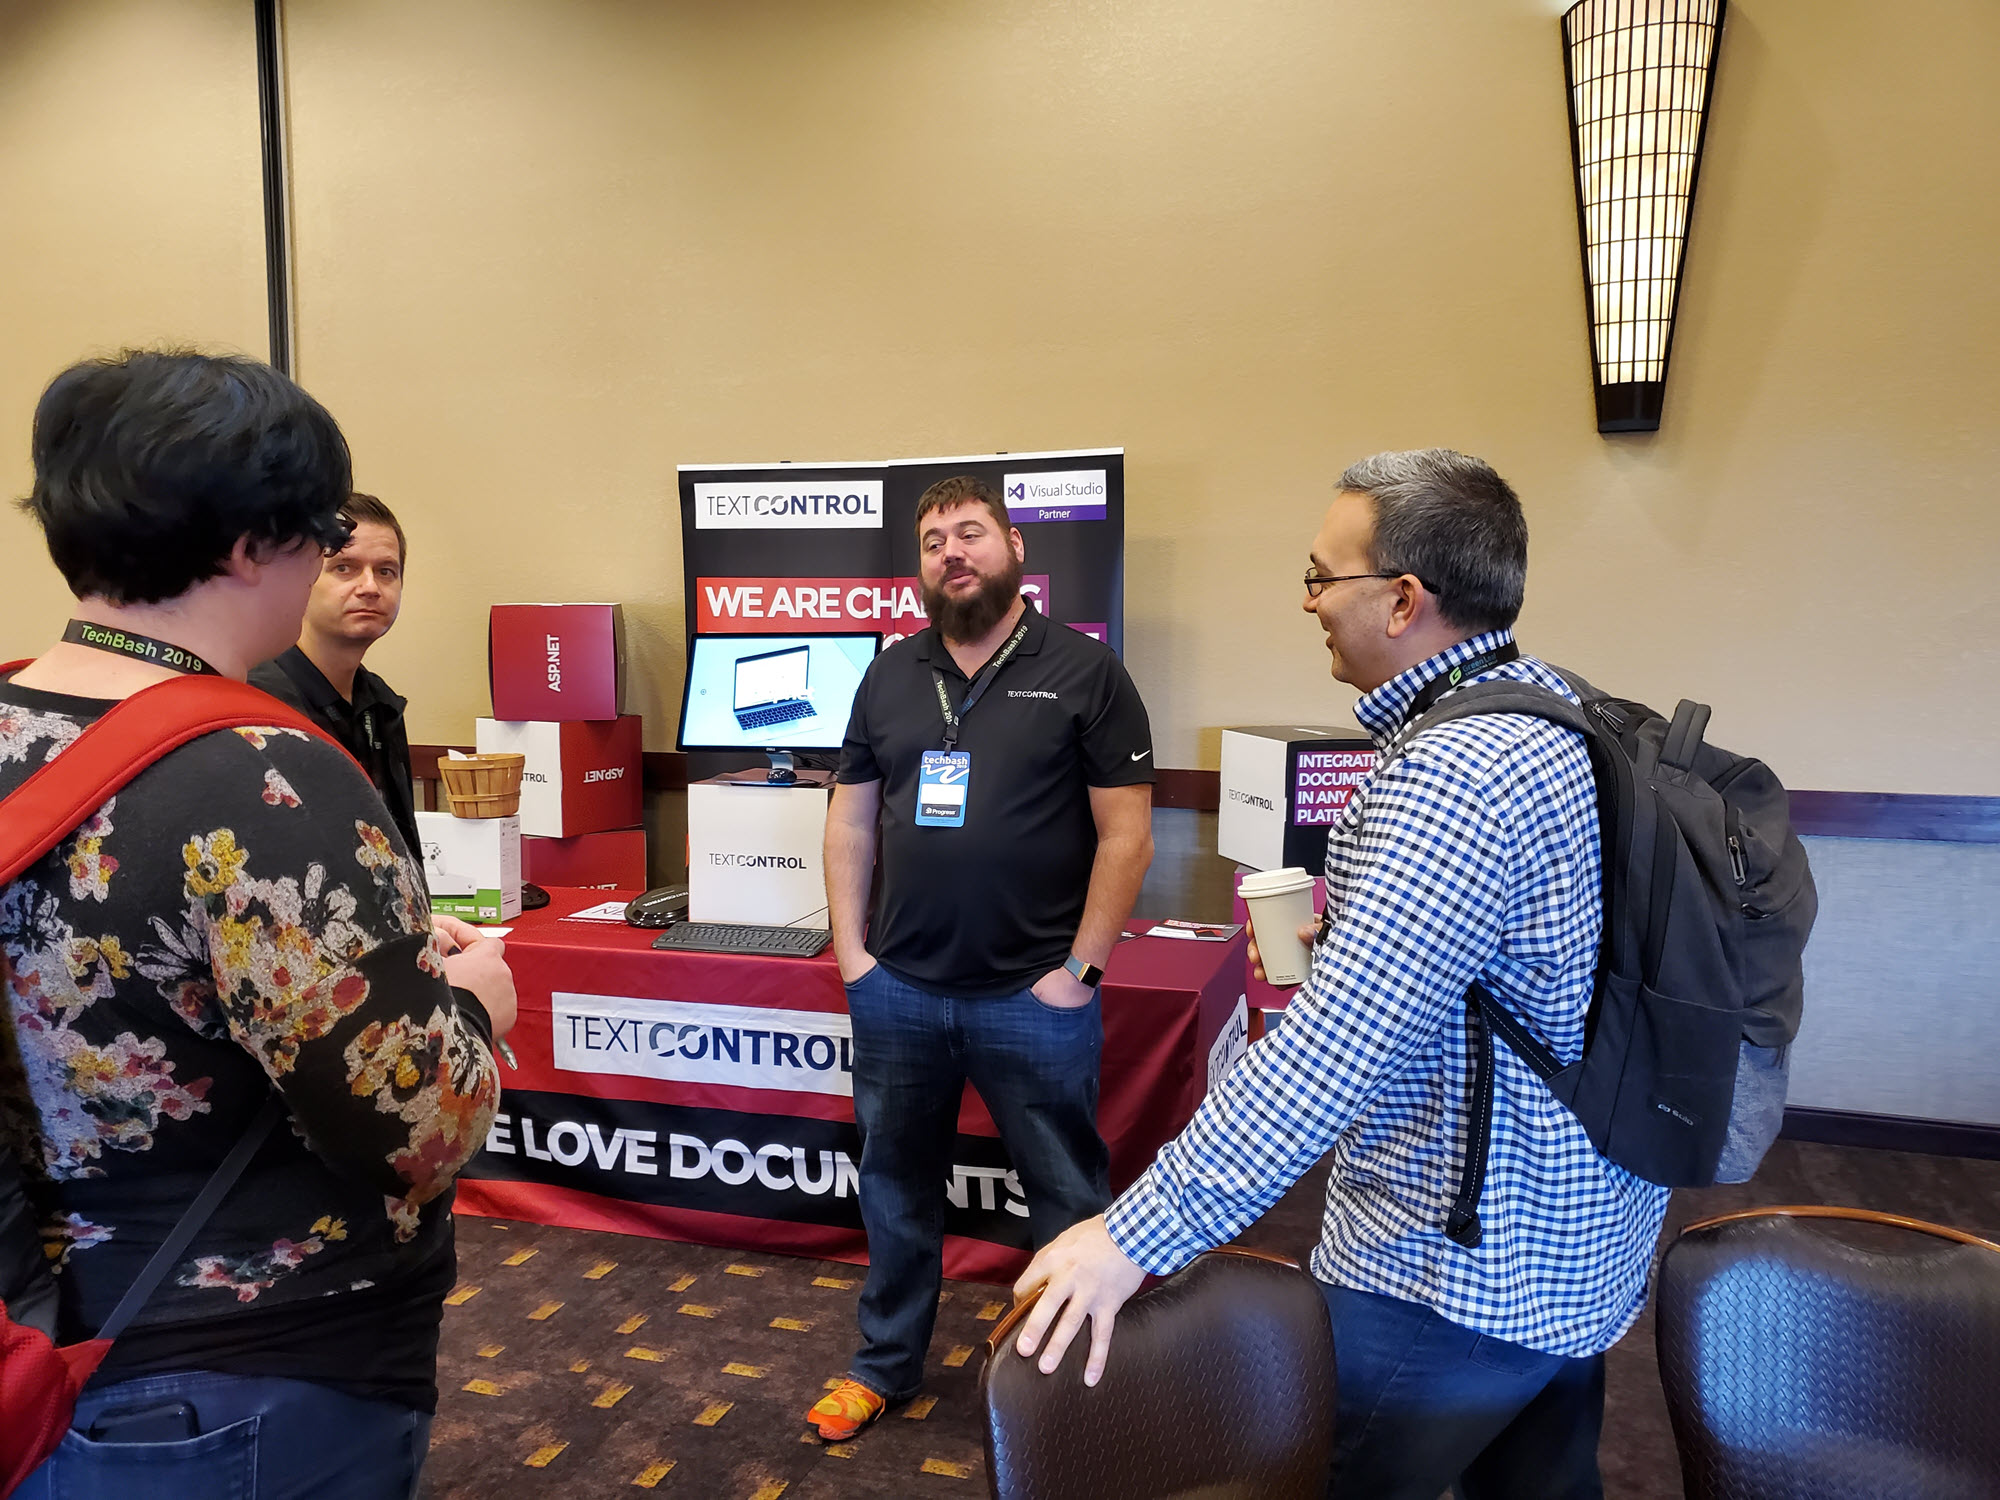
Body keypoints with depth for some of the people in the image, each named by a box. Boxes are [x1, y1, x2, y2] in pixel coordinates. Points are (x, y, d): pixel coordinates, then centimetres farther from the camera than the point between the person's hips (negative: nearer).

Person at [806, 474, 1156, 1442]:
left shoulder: (1083, 671, -6)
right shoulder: (890, 675, 7)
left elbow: (1126, 835, -8)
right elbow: (850, 820, 10)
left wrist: (1079, 971, -10)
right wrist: (850, 953, 3)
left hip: (1032, 998, -4)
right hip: (899, 991, 4)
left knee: (1067, 1198, 10)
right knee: (897, 1185, 19)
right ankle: (886, 1365, 39)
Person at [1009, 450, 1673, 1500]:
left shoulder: (1447, 778, -28)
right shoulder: (1564, 715, 3)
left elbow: (1328, 1058, -33)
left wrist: (1134, 1238, -27)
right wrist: (1334, 945, 13)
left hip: (1455, 1282, -9)